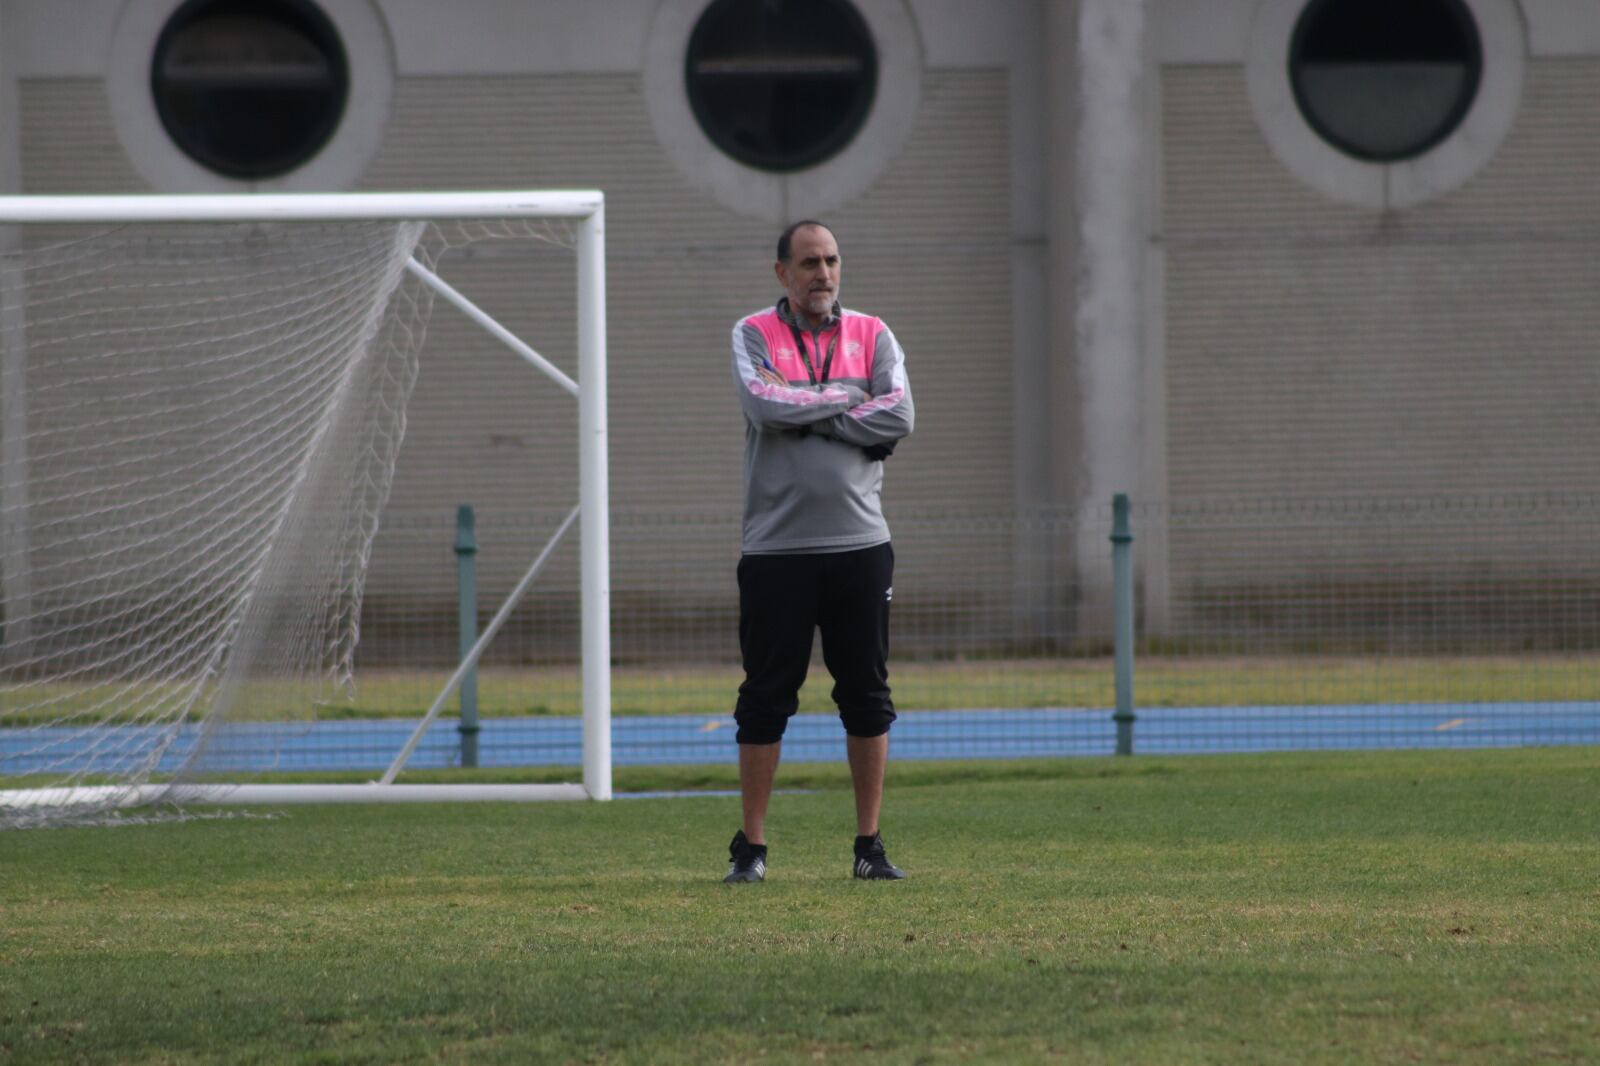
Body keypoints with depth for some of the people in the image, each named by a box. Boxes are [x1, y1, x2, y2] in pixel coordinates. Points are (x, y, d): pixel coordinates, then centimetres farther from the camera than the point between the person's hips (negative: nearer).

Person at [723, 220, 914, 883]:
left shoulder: (871, 336, 8)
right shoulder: (754, 335, 2)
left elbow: (898, 416, -8)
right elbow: (765, 405, -17)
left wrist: (807, 417, -10)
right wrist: (845, 396, -7)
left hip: (859, 547, 2)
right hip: (775, 549, -2)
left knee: (867, 696, 4)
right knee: (765, 698, 1)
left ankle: (870, 846, 11)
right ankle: (750, 847, 8)